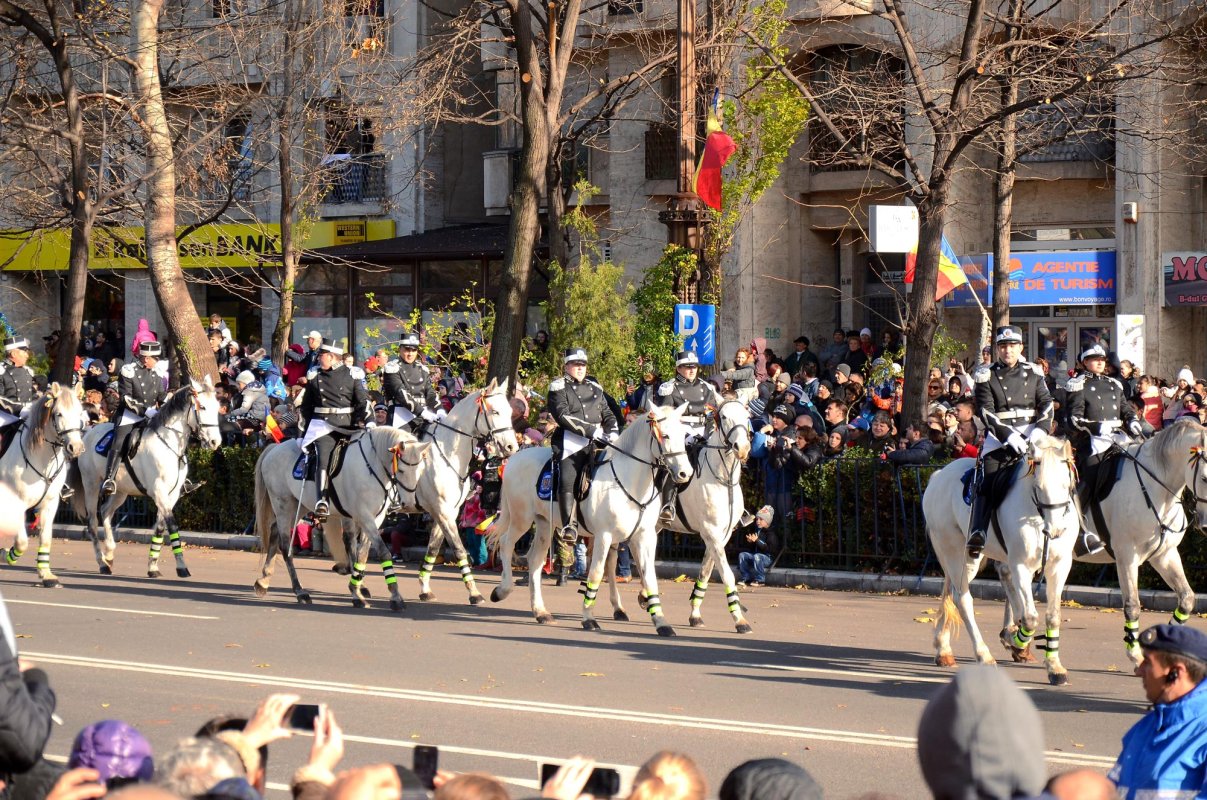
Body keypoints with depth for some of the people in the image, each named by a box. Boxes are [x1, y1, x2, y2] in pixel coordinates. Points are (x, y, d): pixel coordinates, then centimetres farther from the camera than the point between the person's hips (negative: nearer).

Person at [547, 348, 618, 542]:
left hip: (597, 443, 5)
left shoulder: (595, 388, 23)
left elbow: (608, 414, 24)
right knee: (567, 481, -23)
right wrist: (591, 430, -16)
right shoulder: (558, 388, 5)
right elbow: (563, 416, -9)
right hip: (571, 444, -5)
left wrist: (613, 432, 1)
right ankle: (570, 526, -27)